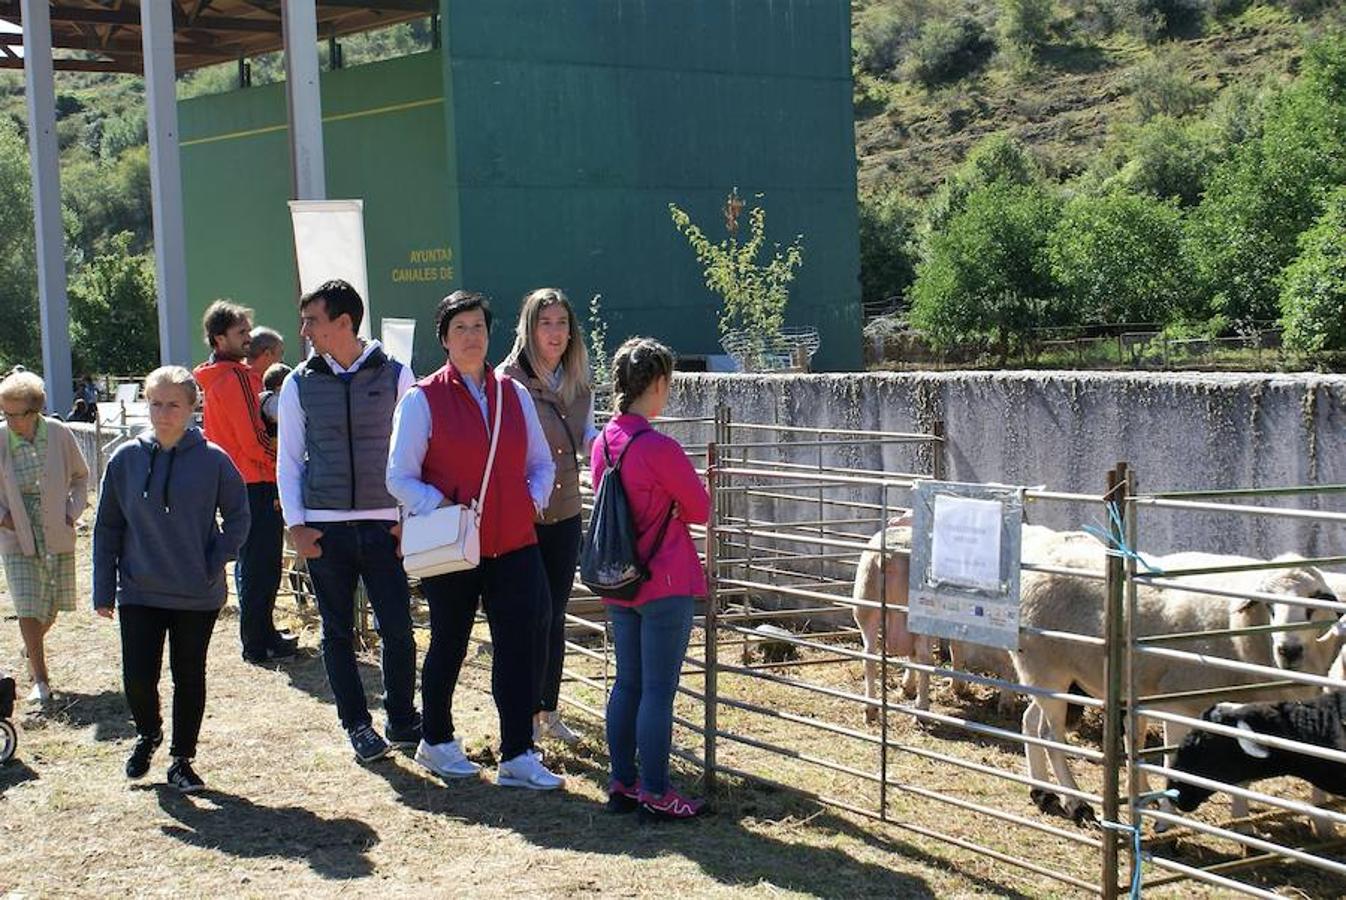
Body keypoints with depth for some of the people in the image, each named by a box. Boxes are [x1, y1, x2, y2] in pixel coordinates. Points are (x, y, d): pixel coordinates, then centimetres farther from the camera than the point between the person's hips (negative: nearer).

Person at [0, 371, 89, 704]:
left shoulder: (59, 434, -8)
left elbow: (80, 476, 10)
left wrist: (73, 510, -1)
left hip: (57, 536, 2)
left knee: (52, 606, 14)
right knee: (28, 609, -8)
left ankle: (33, 645, 46)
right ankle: (40, 680, -1)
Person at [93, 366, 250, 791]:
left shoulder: (212, 460, -7)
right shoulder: (126, 459, -2)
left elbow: (238, 517, 4)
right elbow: (106, 527, 5)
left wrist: (216, 562, -7)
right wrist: (104, 590, 4)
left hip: (198, 596, -1)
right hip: (139, 593, 1)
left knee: (189, 678, 9)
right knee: (138, 678, -1)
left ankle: (182, 759, 25)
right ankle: (148, 733, 30)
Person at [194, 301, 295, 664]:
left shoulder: (214, 377, 14)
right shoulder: (236, 378, -17)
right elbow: (255, 439, -21)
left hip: (234, 482, 10)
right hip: (257, 484, -10)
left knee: (249, 563, 18)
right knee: (262, 567, -3)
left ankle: (260, 633, 28)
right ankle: (258, 643, 2)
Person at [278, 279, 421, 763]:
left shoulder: (394, 375, 2)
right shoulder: (299, 384, 6)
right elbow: (289, 459, 9)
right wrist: (295, 524, 0)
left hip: (384, 524, -1)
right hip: (324, 527, 1)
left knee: (397, 628, -2)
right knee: (338, 633, 6)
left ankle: (403, 722, 14)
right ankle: (357, 726, 17)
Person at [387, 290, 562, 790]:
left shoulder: (513, 393, 8)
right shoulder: (423, 399, -5)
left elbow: (542, 462, 18)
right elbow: (399, 477, -5)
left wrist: (534, 499, 1)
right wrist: (443, 508, -17)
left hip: (514, 543, 3)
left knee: (521, 644, -3)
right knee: (449, 645, 12)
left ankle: (517, 757, 4)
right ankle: (436, 741, 32)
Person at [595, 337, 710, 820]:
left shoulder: (603, 442, 3)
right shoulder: (659, 448, -20)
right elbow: (700, 510, -9)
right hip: (665, 583, -8)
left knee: (627, 684, 15)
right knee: (659, 691, -1)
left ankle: (623, 782, 22)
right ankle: (655, 794, 5)